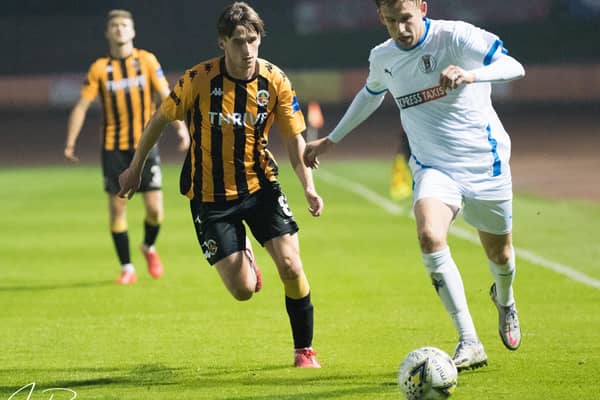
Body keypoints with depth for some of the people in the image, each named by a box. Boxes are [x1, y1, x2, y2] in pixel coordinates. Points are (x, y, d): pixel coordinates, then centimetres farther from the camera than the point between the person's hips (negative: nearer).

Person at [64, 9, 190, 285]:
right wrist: (70, 143, -7)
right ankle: (127, 269, 9)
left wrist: (180, 127, -10)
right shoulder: (99, 69, 0)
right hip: (114, 147, 0)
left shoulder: (147, 61, 2)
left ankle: (149, 248, 26)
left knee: (154, 208, -5)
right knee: (117, 208, -2)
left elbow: (165, 95, 1)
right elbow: (82, 105, 0)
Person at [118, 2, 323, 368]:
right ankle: (244, 257, 33)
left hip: (260, 184, 2)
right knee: (243, 290, -6)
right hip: (210, 195, -2)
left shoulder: (275, 81, -11)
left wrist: (309, 187, -18)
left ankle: (304, 350, 8)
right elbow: (161, 119, -1)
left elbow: (294, 137, -4)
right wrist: (136, 167, 7)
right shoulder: (199, 80, -17)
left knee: (290, 266, -13)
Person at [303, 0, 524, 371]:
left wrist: (470, 75, -42)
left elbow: (513, 67, -24)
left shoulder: (456, 37, -15)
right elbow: (371, 95, 24)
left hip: (485, 162, -2)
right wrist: (332, 139, 29)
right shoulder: (382, 58, 1)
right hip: (433, 167, 2)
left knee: (499, 252, 13)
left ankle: (505, 300, 53)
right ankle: (469, 343, -26)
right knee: (430, 236, -27)